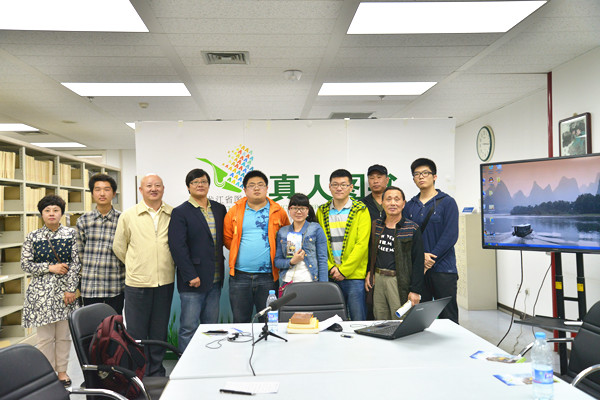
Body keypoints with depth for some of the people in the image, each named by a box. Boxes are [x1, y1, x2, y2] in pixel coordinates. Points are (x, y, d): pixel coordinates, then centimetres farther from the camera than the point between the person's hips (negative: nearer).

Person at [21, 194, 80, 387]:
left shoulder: (71, 234, 1)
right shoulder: (33, 237, 2)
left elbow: (75, 263, -2)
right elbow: (25, 264, 1)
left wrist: (71, 290, -7)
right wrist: (50, 267, -12)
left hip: (65, 290, 0)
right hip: (42, 292, 0)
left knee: (64, 334, 9)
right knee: (45, 337, 4)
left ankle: (62, 371, 24)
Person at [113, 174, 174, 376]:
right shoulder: (128, 215, 1)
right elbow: (119, 246, 9)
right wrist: (136, 266, 11)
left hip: (165, 282, 1)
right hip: (137, 282, -1)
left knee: (160, 331, 12)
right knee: (136, 331, 5)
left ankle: (157, 372, 26)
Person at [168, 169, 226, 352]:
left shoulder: (219, 209, 12)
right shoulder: (180, 212, -4)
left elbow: (225, 238, 17)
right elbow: (177, 247, -11)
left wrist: (221, 271, 7)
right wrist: (191, 276, -15)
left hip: (215, 280, 5)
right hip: (193, 280, -5)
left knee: (211, 326, 12)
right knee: (189, 327, 1)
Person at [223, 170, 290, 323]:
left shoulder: (278, 212, 4)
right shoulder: (234, 211, 6)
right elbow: (227, 238, 13)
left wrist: (276, 256, 4)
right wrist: (239, 251, 7)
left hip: (268, 277, -1)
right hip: (240, 276, 1)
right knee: (240, 321, 9)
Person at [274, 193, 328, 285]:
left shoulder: (316, 229, 3)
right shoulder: (282, 232, 12)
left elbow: (322, 259, -1)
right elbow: (277, 261, 11)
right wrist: (291, 262, -9)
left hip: (310, 282, -2)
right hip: (287, 282, 3)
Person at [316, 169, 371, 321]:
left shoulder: (361, 210, -1)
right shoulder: (322, 212, 9)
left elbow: (361, 244, -8)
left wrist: (343, 270, -12)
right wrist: (330, 268, -7)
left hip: (354, 275, -3)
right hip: (330, 276, 3)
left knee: (358, 321, 1)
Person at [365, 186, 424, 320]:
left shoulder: (412, 229, -4)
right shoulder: (376, 225, 9)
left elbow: (418, 262, -6)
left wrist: (415, 290, -10)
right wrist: (369, 272, 8)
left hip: (399, 281, -4)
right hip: (377, 279, 4)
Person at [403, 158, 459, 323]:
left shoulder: (447, 202, 0)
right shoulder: (409, 206, 11)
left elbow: (450, 235, -10)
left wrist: (430, 261, -13)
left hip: (443, 268, -3)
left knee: (447, 316, 3)